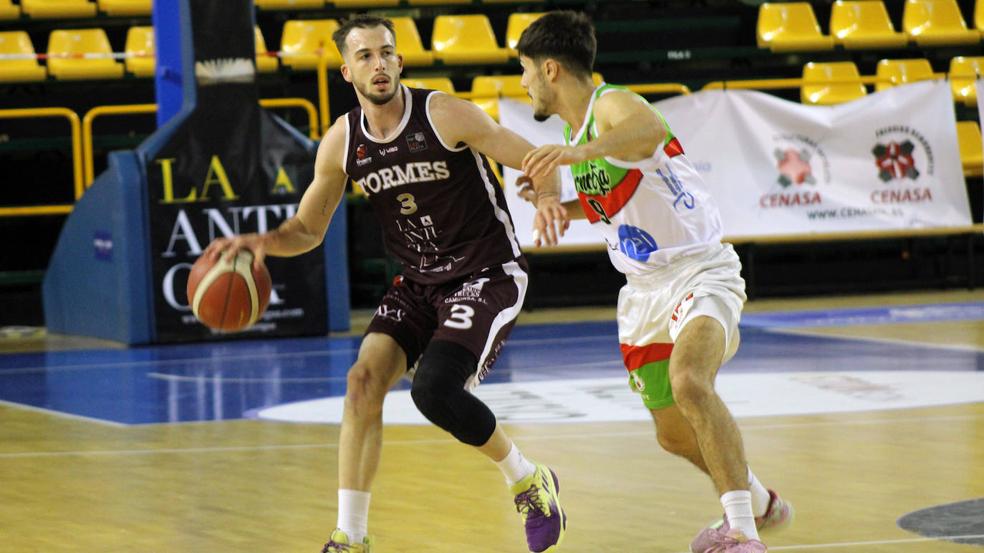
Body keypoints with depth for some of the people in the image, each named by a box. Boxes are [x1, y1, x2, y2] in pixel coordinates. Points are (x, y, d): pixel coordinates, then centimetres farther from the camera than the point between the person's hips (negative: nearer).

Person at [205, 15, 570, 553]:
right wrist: (261, 241, -12)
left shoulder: (445, 115, -17)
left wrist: (547, 200, -36)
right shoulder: (341, 143, -2)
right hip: (419, 282, 6)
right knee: (364, 379, -13)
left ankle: (530, 481, 4)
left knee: (433, 388, -23)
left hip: (487, 276, -6)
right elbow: (307, 229, 9)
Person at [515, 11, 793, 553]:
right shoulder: (574, 129, 10)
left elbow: (651, 131, -44)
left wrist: (582, 150, -61)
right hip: (645, 289, 10)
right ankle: (757, 502, 42)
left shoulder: (612, 106, -18)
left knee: (689, 383, -35)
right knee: (674, 435, 15)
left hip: (699, 270, -10)